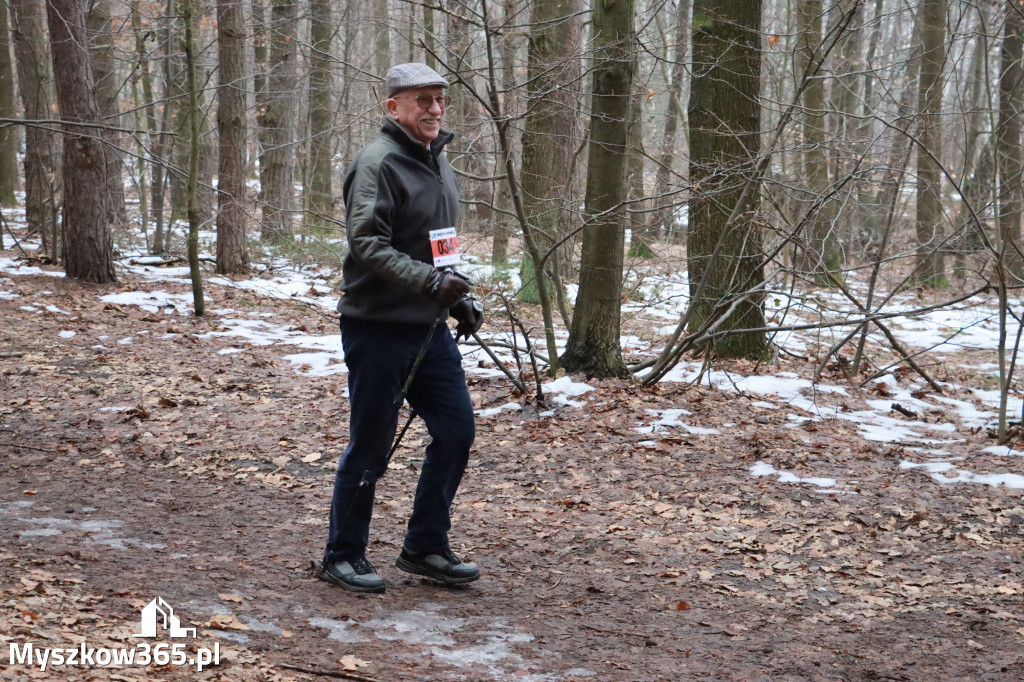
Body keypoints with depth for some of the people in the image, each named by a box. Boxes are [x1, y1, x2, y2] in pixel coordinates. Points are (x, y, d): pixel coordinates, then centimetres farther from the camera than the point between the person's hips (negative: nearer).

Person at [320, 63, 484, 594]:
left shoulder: (438, 162, 15)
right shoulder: (378, 164, -14)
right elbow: (366, 243, -24)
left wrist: (458, 299, 16)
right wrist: (429, 282, -30)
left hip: (430, 329, 8)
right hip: (378, 328, -8)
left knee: (456, 430, 6)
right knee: (371, 446, 0)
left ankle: (425, 548, 19)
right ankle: (343, 555, 15)